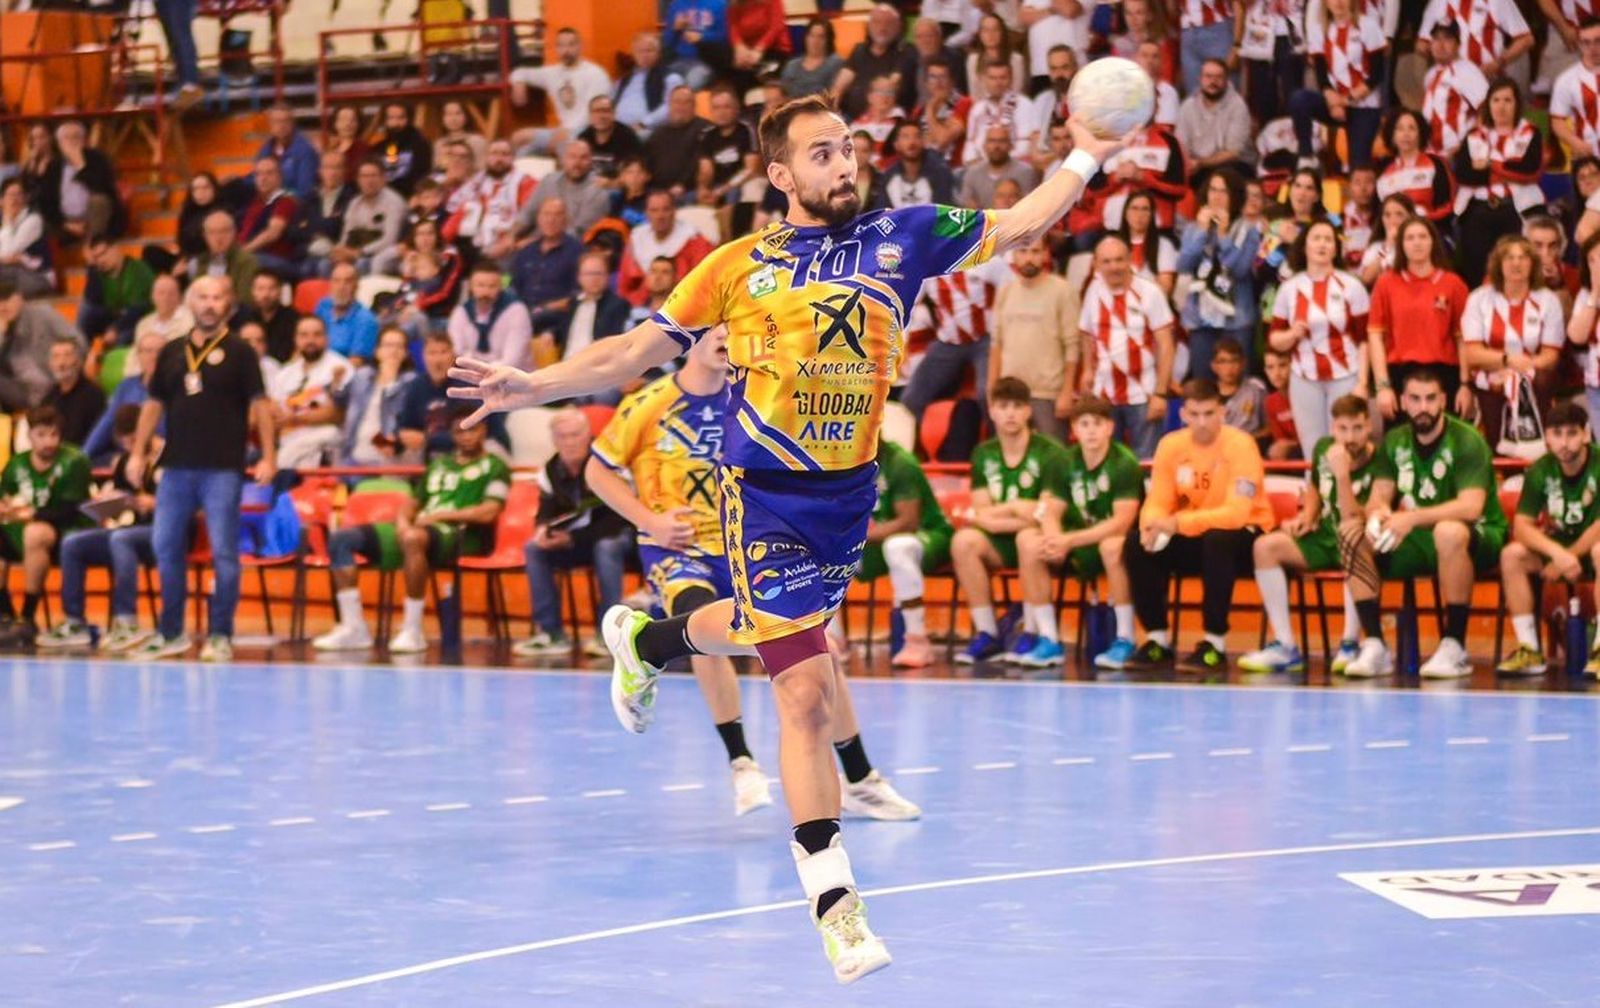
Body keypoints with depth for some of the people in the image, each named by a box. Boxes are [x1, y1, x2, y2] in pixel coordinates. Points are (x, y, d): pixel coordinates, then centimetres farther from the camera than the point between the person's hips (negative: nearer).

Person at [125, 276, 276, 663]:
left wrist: (268, 456, -10)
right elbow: (153, 405, 17)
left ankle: (220, 636, 3)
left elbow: (258, 405, -3)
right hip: (177, 467, 5)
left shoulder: (239, 352, 0)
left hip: (223, 468, -5)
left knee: (223, 552, -4)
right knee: (165, 548, 6)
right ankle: (171, 633, 17)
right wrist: (138, 453, 10)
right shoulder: (172, 352, 12)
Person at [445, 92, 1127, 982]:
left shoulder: (900, 237, 3)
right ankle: (836, 903, -5)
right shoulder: (739, 265, -2)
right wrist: (533, 386, -3)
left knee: (770, 633, 24)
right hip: (767, 496, -4)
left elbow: (1018, 224, 4)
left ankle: (646, 640, 56)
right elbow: (640, 350, 5)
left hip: (849, 493, 4)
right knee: (807, 691, -11)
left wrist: (1086, 161, -8)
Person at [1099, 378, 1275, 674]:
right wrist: (1154, 525, -29)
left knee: (1217, 540, -38)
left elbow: (1237, 513, -27)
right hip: (1191, 538, 5)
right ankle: (1158, 641, -7)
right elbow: (1157, 503, -4)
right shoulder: (1171, 445, -3)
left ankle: (1215, 645, -28)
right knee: (1137, 545, -19)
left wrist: (1178, 524, -36)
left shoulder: (1240, 444, -19)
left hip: (1242, 536, -5)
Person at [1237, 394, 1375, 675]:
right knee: (1266, 546, -17)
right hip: (1324, 538, 6)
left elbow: (1353, 524, -29)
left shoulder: (1378, 466, -19)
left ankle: (1349, 644, -30)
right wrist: (1306, 518, 3)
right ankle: (1285, 647, -17)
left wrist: (1342, 475, -36)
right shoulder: (1323, 449, 0)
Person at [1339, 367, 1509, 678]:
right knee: (1351, 535, -15)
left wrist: (1412, 518, -38)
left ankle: (1455, 649, -31)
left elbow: (1471, 507, -27)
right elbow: (1378, 498, 1)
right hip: (1420, 540, 6)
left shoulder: (1466, 441, -14)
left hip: (1478, 540, -6)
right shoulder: (1395, 442, 4)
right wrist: (1378, 513, -26)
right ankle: (1374, 646, -17)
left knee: (1449, 531, -40)